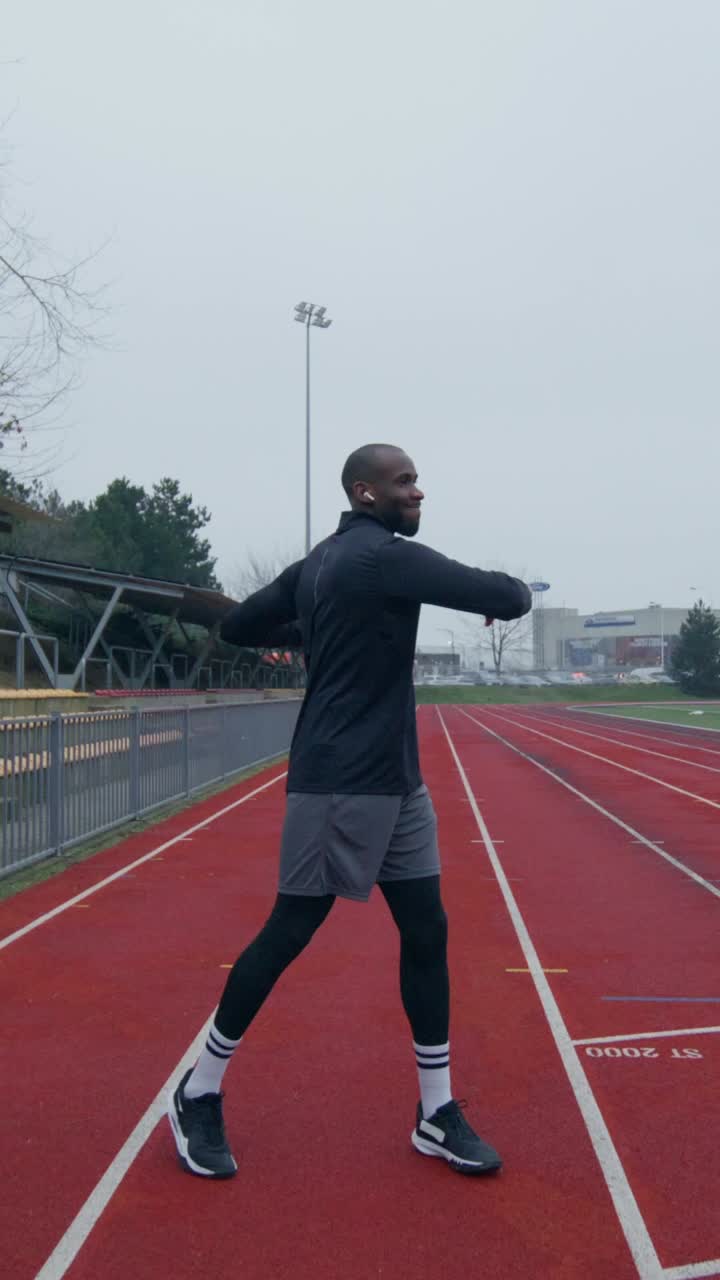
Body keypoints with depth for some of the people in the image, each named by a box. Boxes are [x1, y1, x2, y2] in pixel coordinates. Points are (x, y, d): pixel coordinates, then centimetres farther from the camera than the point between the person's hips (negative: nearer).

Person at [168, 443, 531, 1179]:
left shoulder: (317, 564, 13)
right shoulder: (386, 557, -14)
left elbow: (238, 626, 20)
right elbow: (508, 598, -18)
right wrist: (507, 590, 4)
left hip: (394, 783, 10)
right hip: (340, 782, -10)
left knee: (426, 933, 9)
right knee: (289, 933, 1)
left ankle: (436, 1115, 20)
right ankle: (198, 1094, 20)